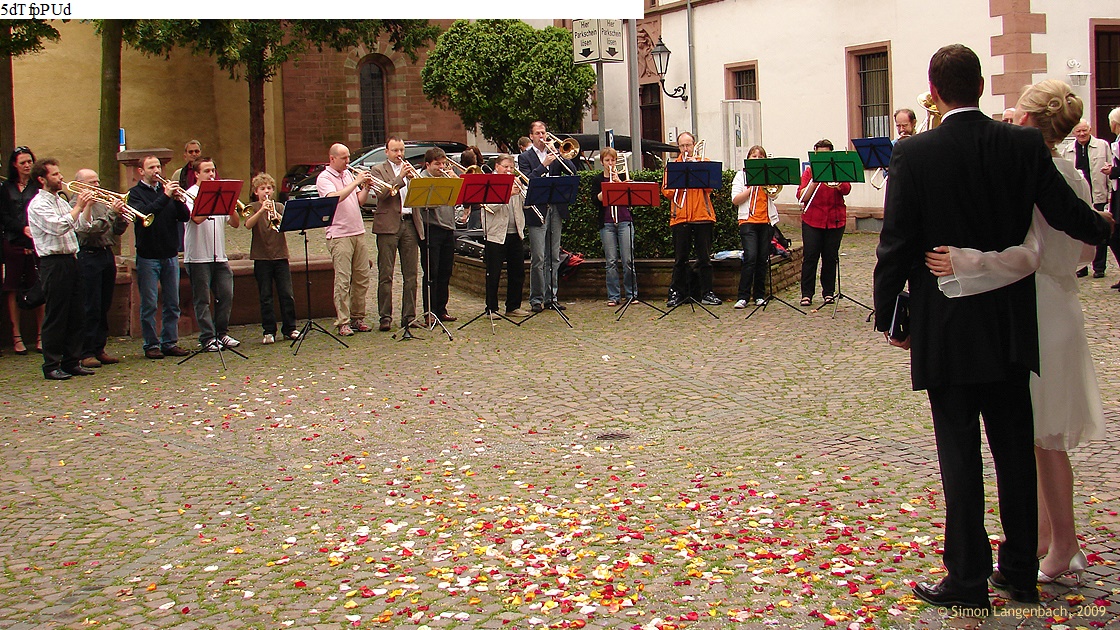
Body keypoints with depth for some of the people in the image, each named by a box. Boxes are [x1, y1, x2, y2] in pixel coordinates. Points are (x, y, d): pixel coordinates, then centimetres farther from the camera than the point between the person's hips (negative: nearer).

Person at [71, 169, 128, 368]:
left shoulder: (102, 202, 18)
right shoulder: (75, 205, -4)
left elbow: (117, 231, 15)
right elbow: (88, 230, -18)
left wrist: (121, 217, -5)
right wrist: (111, 214, -20)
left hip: (107, 254, 7)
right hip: (89, 256, -7)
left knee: (104, 307, 9)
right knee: (90, 308, -7)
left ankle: (99, 349, 15)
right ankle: (87, 353, -3)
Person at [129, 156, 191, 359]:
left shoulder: (166, 188, 11)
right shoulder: (135, 193, -1)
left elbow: (185, 217, 3)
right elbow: (144, 214, -20)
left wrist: (179, 199, -15)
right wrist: (165, 197, -25)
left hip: (170, 255, 4)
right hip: (148, 256, -4)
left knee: (172, 304, 7)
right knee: (149, 305, 0)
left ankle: (170, 342, 14)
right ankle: (151, 344, 7)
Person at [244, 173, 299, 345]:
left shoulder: (279, 206, 9)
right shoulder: (253, 208, 4)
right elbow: (248, 224, -15)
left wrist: (276, 216, -26)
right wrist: (262, 210, -28)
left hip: (280, 255, 1)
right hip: (261, 257, -1)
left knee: (286, 295, 0)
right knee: (265, 297, 1)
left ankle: (290, 329, 10)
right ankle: (269, 332, 6)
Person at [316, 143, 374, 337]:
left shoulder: (348, 174, 17)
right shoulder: (324, 178, -4)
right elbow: (335, 197, -23)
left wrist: (366, 187, 0)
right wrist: (356, 182, -19)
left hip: (358, 233, 7)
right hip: (339, 235, -7)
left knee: (362, 277, 7)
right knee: (343, 280, -9)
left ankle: (358, 317, 15)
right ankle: (343, 322, -7)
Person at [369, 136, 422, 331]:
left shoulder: (409, 170, 18)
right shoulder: (379, 170, 4)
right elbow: (381, 193, -12)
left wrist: (414, 178, -8)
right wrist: (401, 177, -15)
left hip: (410, 224, 5)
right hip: (389, 225, -4)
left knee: (411, 274, 5)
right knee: (386, 274, -3)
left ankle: (409, 315, 11)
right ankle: (385, 317, 0)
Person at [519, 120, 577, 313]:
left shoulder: (554, 154, 15)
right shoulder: (525, 157, 4)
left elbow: (572, 171, 3)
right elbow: (527, 181, -11)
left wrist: (558, 156, -9)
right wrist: (544, 165, -19)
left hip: (556, 209, 4)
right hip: (537, 211, -4)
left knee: (554, 257, 7)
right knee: (538, 258, -6)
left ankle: (551, 296, 13)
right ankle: (537, 299, -1)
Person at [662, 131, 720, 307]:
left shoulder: (704, 162, 10)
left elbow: (710, 185, -6)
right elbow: (666, 191, 1)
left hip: (702, 216, 0)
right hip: (679, 218, 0)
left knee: (704, 257, 2)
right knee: (680, 259, 4)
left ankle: (707, 293, 7)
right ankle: (677, 293, 10)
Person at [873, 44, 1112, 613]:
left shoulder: (915, 154, -11)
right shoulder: (1025, 145, -3)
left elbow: (896, 243, -10)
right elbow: (1070, 214, 4)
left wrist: (887, 315, 1)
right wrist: (1104, 228, 27)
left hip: (945, 330, -4)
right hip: (1011, 328, 4)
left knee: (960, 454, 2)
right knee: (1015, 449, 13)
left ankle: (968, 579, 8)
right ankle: (1022, 571, 23)